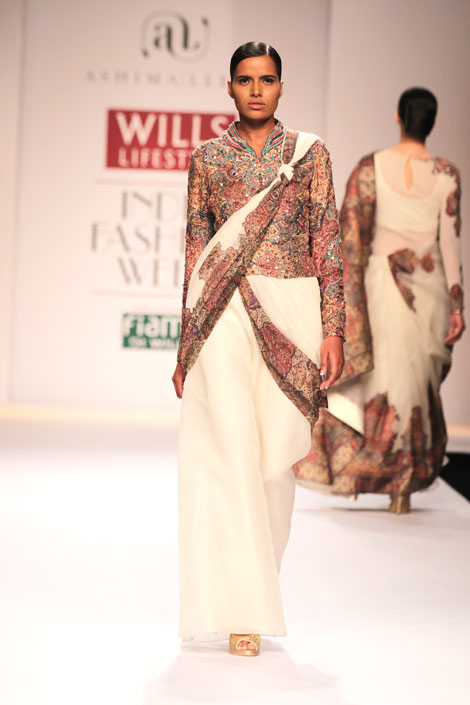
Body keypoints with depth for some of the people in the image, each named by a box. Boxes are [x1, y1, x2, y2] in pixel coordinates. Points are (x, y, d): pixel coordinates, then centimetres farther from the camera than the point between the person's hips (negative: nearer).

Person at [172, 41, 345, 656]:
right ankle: (244, 610, -5)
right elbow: (196, 250, 10)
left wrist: (333, 330, -5)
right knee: (230, 454, -9)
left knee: (278, 454, 5)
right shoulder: (206, 158, 9)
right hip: (225, 316, 0)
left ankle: (256, 578, 26)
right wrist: (187, 345, 7)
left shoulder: (309, 152, 8)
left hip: (292, 314, 1)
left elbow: (327, 243, 3)